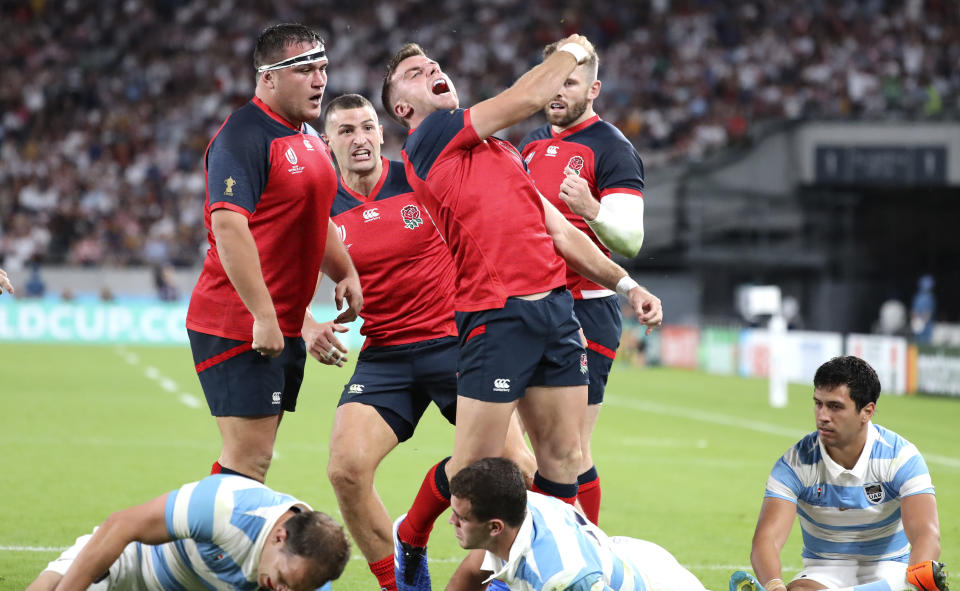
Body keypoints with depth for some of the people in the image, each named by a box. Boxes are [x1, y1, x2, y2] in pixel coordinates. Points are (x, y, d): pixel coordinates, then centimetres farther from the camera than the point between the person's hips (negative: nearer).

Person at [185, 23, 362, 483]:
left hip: (282, 328, 10)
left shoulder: (309, 139, 17)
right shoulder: (244, 137, -15)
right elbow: (228, 227, -24)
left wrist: (346, 273, 14)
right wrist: (262, 315, -27)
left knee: (250, 456, 11)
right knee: (249, 460, -12)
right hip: (238, 325, -10)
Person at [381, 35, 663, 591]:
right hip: (496, 314, -7)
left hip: (555, 306, 7)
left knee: (563, 458, 3)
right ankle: (409, 541, 23)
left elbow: (558, 230, 24)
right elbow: (528, 97, -6)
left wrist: (627, 285, 18)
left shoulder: (499, 150, 22)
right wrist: (572, 51, 12)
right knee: (473, 465, -2)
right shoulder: (432, 136, -2)